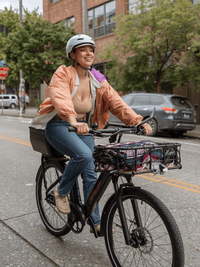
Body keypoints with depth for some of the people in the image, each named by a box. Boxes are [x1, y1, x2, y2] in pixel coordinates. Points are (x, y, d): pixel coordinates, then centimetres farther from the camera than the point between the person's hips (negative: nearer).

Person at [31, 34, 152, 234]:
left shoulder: (97, 80, 0)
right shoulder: (63, 74, -14)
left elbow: (115, 101, -10)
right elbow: (61, 97, -33)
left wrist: (137, 121, -25)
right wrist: (73, 121, -53)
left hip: (83, 128, 5)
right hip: (59, 126, -5)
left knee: (90, 174, 0)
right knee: (83, 154, -32)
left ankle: (96, 222, 14)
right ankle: (61, 192, -4)